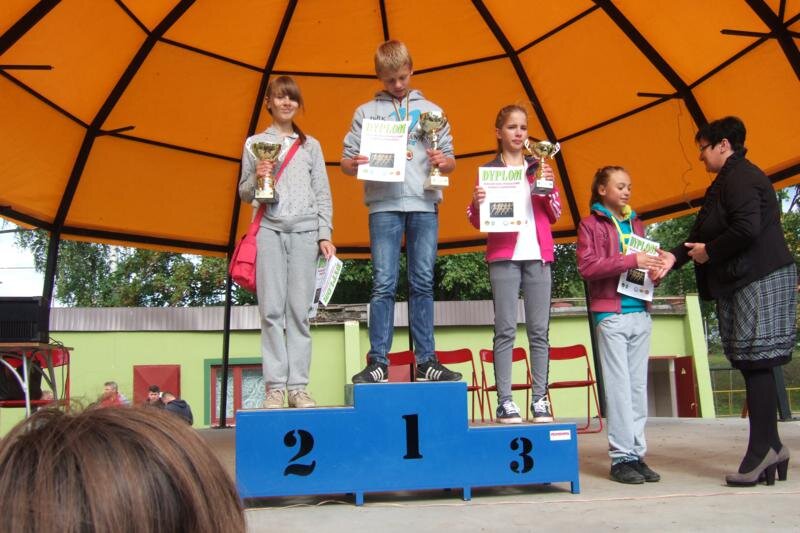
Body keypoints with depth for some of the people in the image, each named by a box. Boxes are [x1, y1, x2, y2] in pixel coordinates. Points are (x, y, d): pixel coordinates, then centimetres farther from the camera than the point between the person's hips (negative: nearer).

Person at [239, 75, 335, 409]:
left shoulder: (311, 145, 16)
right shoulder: (255, 143, 13)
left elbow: (323, 194, 13)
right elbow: (244, 194, 14)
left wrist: (325, 234, 3)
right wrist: (257, 178, -8)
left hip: (305, 230, 1)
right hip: (269, 229, -1)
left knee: (300, 309, -3)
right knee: (272, 309, -6)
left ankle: (298, 386, 1)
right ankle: (275, 386, -2)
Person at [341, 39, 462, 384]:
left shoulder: (431, 110, 17)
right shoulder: (366, 112, 14)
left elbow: (450, 161, 15)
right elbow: (346, 161, 9)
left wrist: (444, 161, -8)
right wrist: (353, 164, -14)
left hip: (424, 204, 1)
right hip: (384, 204, -1)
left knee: (423, 283, 3)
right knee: (383, 284, -5)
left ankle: (426, 361, 8)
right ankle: (378, 362, -1)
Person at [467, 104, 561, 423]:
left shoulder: (538, 167, 16)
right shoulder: (488, 170, 7)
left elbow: (555, 215, 13)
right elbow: (477, 221, 5)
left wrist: (549, 186, -5)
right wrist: (477, 202, -17)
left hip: (538, 255, 3)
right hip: (504, 256, -3)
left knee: (539, 330, 1)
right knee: (505, 330, -5)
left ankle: (540, 400, 5)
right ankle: (505, 401, -3)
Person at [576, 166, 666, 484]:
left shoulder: (636, 224, 19)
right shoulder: (590, 224, 2)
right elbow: (587, 266, -10)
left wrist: (653, 270, 1)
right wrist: (631, 261, -17)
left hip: (640, 312, 5)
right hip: (611, 313, -5)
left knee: (638, 386, 6)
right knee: (619, 386, -4)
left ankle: (637, 452, 12)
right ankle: (621, 456, 1)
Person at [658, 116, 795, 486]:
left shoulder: (741, 177, -11)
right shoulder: (726, 182, 21)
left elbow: (747, 228, -25)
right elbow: (702, 233, 21)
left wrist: (709, 252, -12)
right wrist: (675, 256, 7)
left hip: (759, 280, -10)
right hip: (739, 282, 10)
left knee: (755, 363, -9)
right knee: (754, 365, 9)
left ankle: (762, 450, -5)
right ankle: (770, 446, 14)